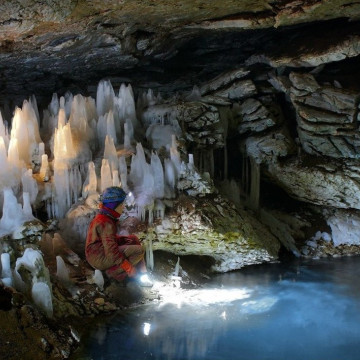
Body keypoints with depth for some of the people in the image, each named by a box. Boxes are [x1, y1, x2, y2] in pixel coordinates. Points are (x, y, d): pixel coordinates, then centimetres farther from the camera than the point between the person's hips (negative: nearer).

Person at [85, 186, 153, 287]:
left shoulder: (102, 217, 9)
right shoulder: (106, 223, -23)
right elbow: (111, 251, -26)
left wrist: (124, 239, 7)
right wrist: (128, 266, -22)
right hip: (101, 259, -10)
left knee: (134, 239, 13)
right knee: (139, 251, -14)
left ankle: (141, 275, 8)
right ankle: (115, 272, -4)